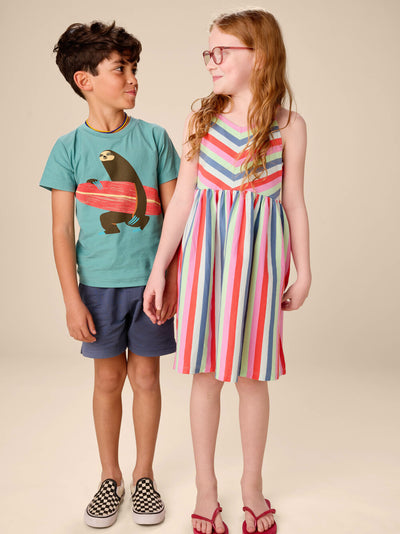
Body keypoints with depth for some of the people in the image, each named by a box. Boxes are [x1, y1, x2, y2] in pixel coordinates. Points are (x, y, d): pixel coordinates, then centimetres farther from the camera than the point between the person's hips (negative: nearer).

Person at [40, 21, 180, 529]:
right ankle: (110, 477, 29)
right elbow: (62, 230, -3)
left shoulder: (154, 138, 1)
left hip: (149, 280, 1)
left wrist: (171, 278, -2)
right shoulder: (69, 148, -2)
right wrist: (72, 300, -7)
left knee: (145, 377, 9)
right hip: (99, 283, 0)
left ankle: (143, 475, 28)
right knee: (108, 379, 10)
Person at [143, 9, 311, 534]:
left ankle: (252, 483, 30)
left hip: (258, 256, -1)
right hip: (205, 254, 1)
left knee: (252, 374, 8)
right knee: (205, 371, 7)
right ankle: (205, 486, 26)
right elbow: (181, 199, 4)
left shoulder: (289, 126, 0)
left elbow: (294, 202, 6)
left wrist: (303, 271, 7)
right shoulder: (201, 120, 3)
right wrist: (159, 268, 2)